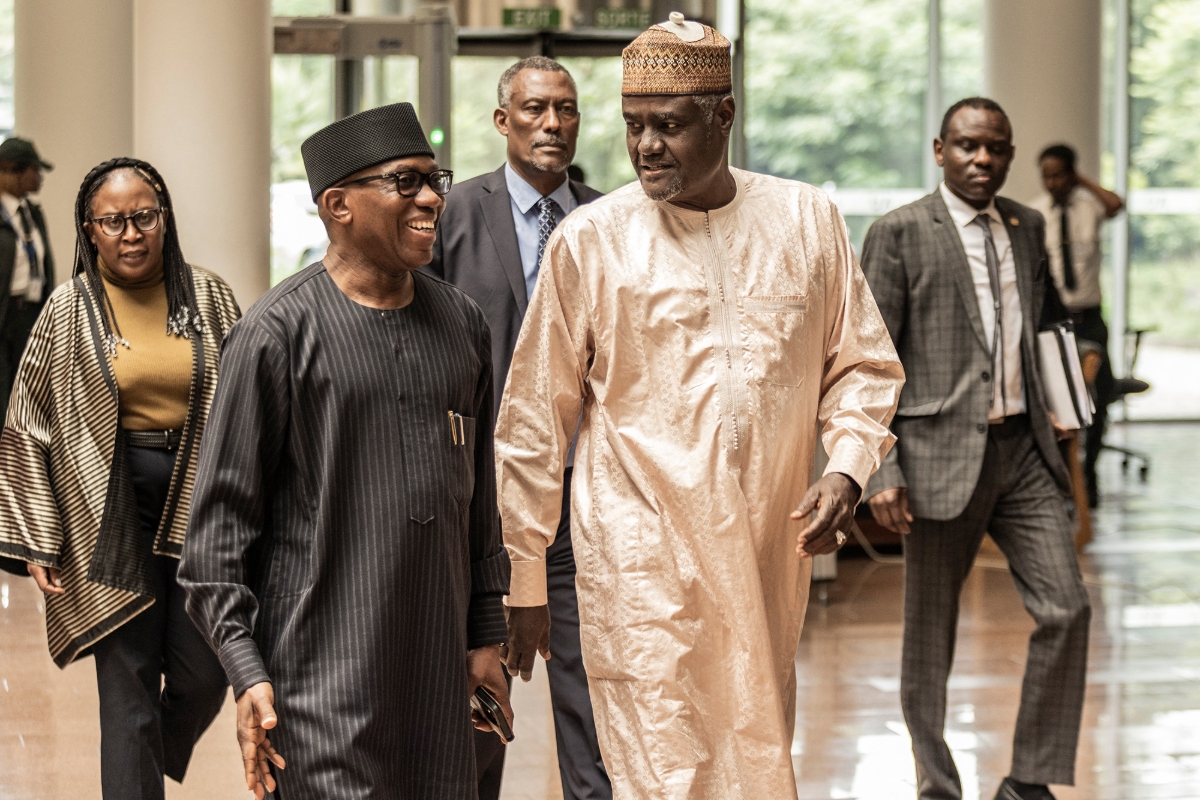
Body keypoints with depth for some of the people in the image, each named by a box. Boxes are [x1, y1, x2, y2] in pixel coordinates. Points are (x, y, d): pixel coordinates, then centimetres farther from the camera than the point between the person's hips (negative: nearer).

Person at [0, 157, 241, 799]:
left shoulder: (209, 297, 4)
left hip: (200, 507, 2)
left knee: (202, 678, 1)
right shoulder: (70, 311, 1)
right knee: (128, 687, -2)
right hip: (112, 517, -1)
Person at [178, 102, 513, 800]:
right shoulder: (279, 331, -7)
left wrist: (486, 635, 16)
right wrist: (247, 670, -11)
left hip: (438, 676, 6)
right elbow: (223, 513, -6)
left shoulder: (463, 322, 11)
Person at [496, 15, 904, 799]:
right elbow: (534, 422, 3)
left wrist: (848, 467, -6)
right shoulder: (588, 239, -2)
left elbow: (864, 365, 14)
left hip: (769, 557, 3)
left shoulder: (808, 220, 5)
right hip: (642, 564, -3)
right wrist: (525, 580, 4)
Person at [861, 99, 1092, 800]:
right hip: (942, 458, -5)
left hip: (1025, 452, 5)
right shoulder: (899, 233, -6)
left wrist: (1050, 407, 13)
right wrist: (880, 471, -14)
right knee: (930, 636, 5)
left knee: (1067, 610, -3)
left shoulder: (1027, 227, 11)